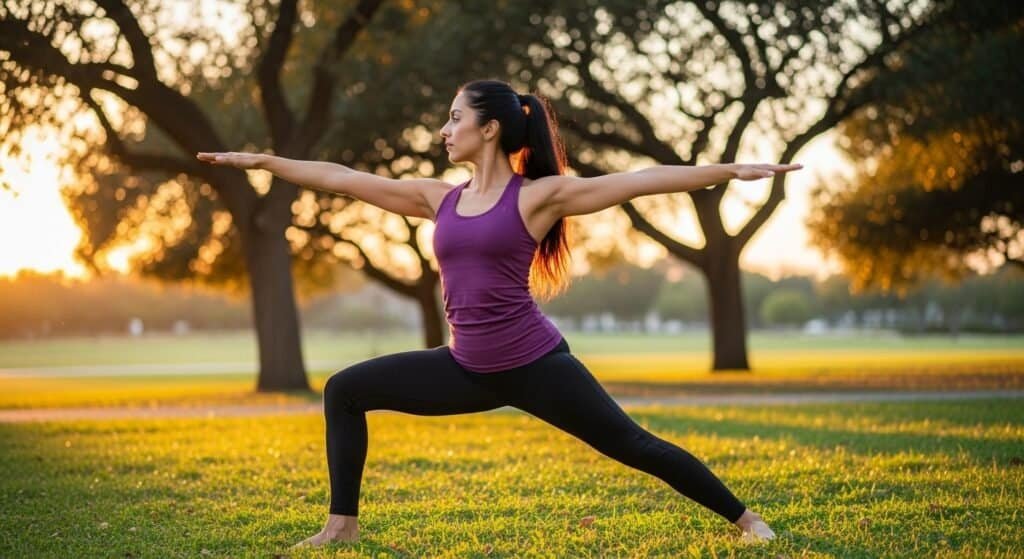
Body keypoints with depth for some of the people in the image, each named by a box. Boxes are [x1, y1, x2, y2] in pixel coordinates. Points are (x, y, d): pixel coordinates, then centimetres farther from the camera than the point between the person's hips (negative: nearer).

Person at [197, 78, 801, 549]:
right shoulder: (440, 198, 8)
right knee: (344, 391, 4)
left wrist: (732, 171, -16)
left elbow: (641, 179, -11)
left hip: (535, 365, -6)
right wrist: (260, 160, 15)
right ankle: (344, 523, 11)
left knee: (633, 445, -4)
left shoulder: (537, 196, -7)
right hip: (467, 369, 6)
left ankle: (746, 519, 12)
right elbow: (343, 178, 12)